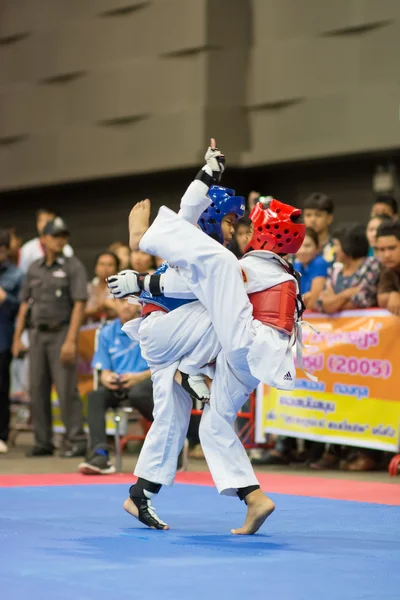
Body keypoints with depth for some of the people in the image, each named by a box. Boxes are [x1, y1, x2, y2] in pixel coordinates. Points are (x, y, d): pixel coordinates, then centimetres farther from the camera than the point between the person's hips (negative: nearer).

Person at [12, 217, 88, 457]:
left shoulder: (73, 267, -3)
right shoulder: (34, 269, 13)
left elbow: (79, 304, -10)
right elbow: (25, 304, 16)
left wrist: (71, 341, -17)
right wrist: (17, 337, 9)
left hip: (61, 332, -5)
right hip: (37, 334, 5)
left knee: (66, 389, -9)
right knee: (38, 389, 5)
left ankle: (77, 442, -5)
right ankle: (43, 442, 12)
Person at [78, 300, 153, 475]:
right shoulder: (108, 333, 12)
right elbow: (104, 371, 12)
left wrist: (138, 377, -18)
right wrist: (106, 378, -12)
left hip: (147, 382, -4)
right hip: (118, 387, 4)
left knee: (137, 393, -37)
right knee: (95, 396, -26)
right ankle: (100, 455, -36)